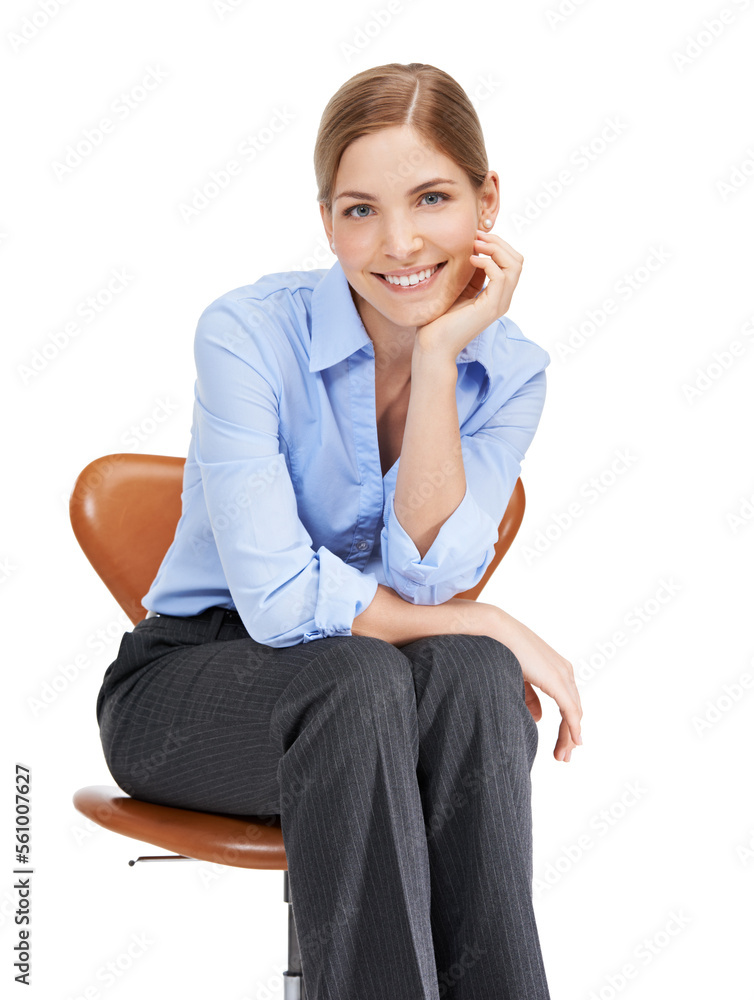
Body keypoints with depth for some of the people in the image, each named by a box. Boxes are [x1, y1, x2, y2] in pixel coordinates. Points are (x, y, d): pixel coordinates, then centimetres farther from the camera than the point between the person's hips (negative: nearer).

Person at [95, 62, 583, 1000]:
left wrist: (439, 352, -21)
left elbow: (424, 573, -18)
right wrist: (490, 627, -18)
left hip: (378, 698, 3)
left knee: (471, 675, -31)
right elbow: (281, 597, -22)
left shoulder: (511, 370, -3)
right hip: (188, 682, -3)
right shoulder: (248, 332, -16)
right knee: (360, 678, -35)